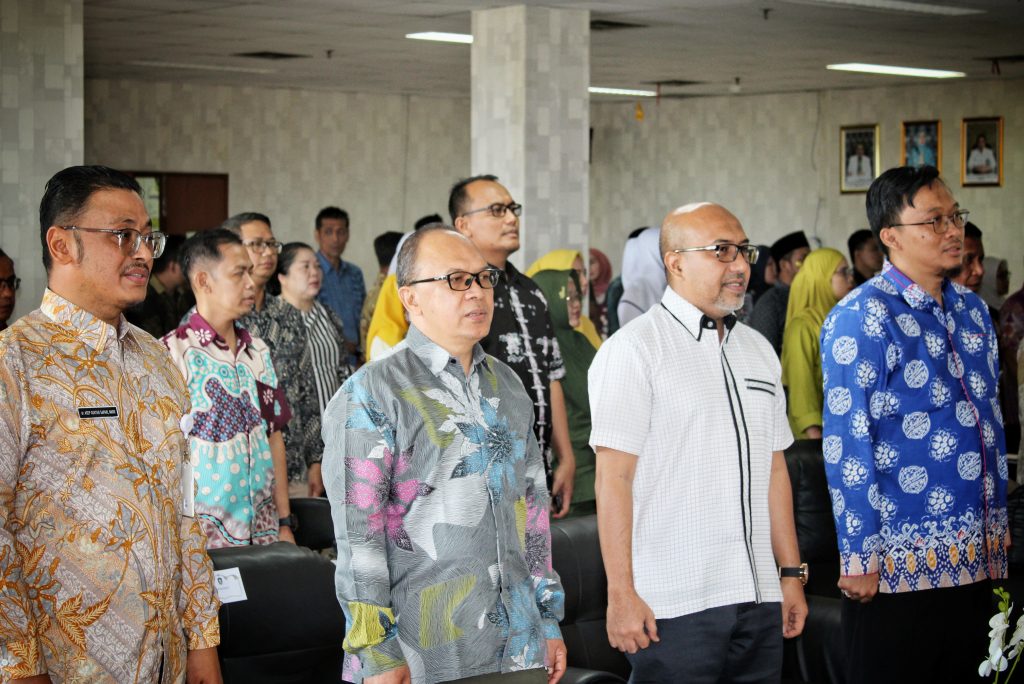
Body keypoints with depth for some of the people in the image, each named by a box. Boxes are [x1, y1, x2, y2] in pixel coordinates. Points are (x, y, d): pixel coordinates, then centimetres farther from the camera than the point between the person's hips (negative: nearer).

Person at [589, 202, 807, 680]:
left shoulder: (758, 350, 16)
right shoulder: (633, 350, -5)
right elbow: (613, 478, -11)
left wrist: (791, 573, 15)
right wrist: (621, 594, -15)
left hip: (760, 602, 6)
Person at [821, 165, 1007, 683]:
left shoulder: (972, 310, 11)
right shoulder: (861, 319, -11)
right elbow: (846, 445, -13)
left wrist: (999, 523, 15)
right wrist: (859, 557, -14)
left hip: (979, 557, 7)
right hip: (901, 562, -7)